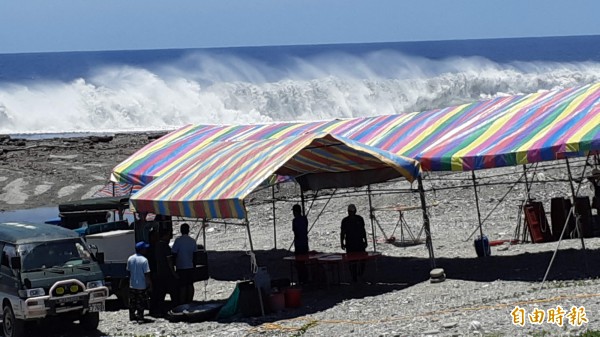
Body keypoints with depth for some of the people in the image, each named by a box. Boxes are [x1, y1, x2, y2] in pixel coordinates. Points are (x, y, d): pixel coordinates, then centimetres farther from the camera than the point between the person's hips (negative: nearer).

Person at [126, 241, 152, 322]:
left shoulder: (130, 259, 1)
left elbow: (129, 271, 9)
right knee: (141, 303, 4)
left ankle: (132, 316, 21)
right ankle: (139, 317, 5)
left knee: (132, 303, 15)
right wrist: (149, 283, -7)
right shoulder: (144, 260, -18)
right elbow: (146, 274, -17)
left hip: (132, 285, 5)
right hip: (142, 285, -5)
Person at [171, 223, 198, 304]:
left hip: (181, 267, -4)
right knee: (190, 285, 9)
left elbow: (174, 253, -10)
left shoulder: (178, 240, -12)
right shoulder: (193, 241, 2)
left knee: (182, 286, -1)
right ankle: (189, 301, 15)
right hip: (190, 266, 4)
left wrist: (174, 263, 2)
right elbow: (195, 253, 8)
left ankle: (182, 302, 2)